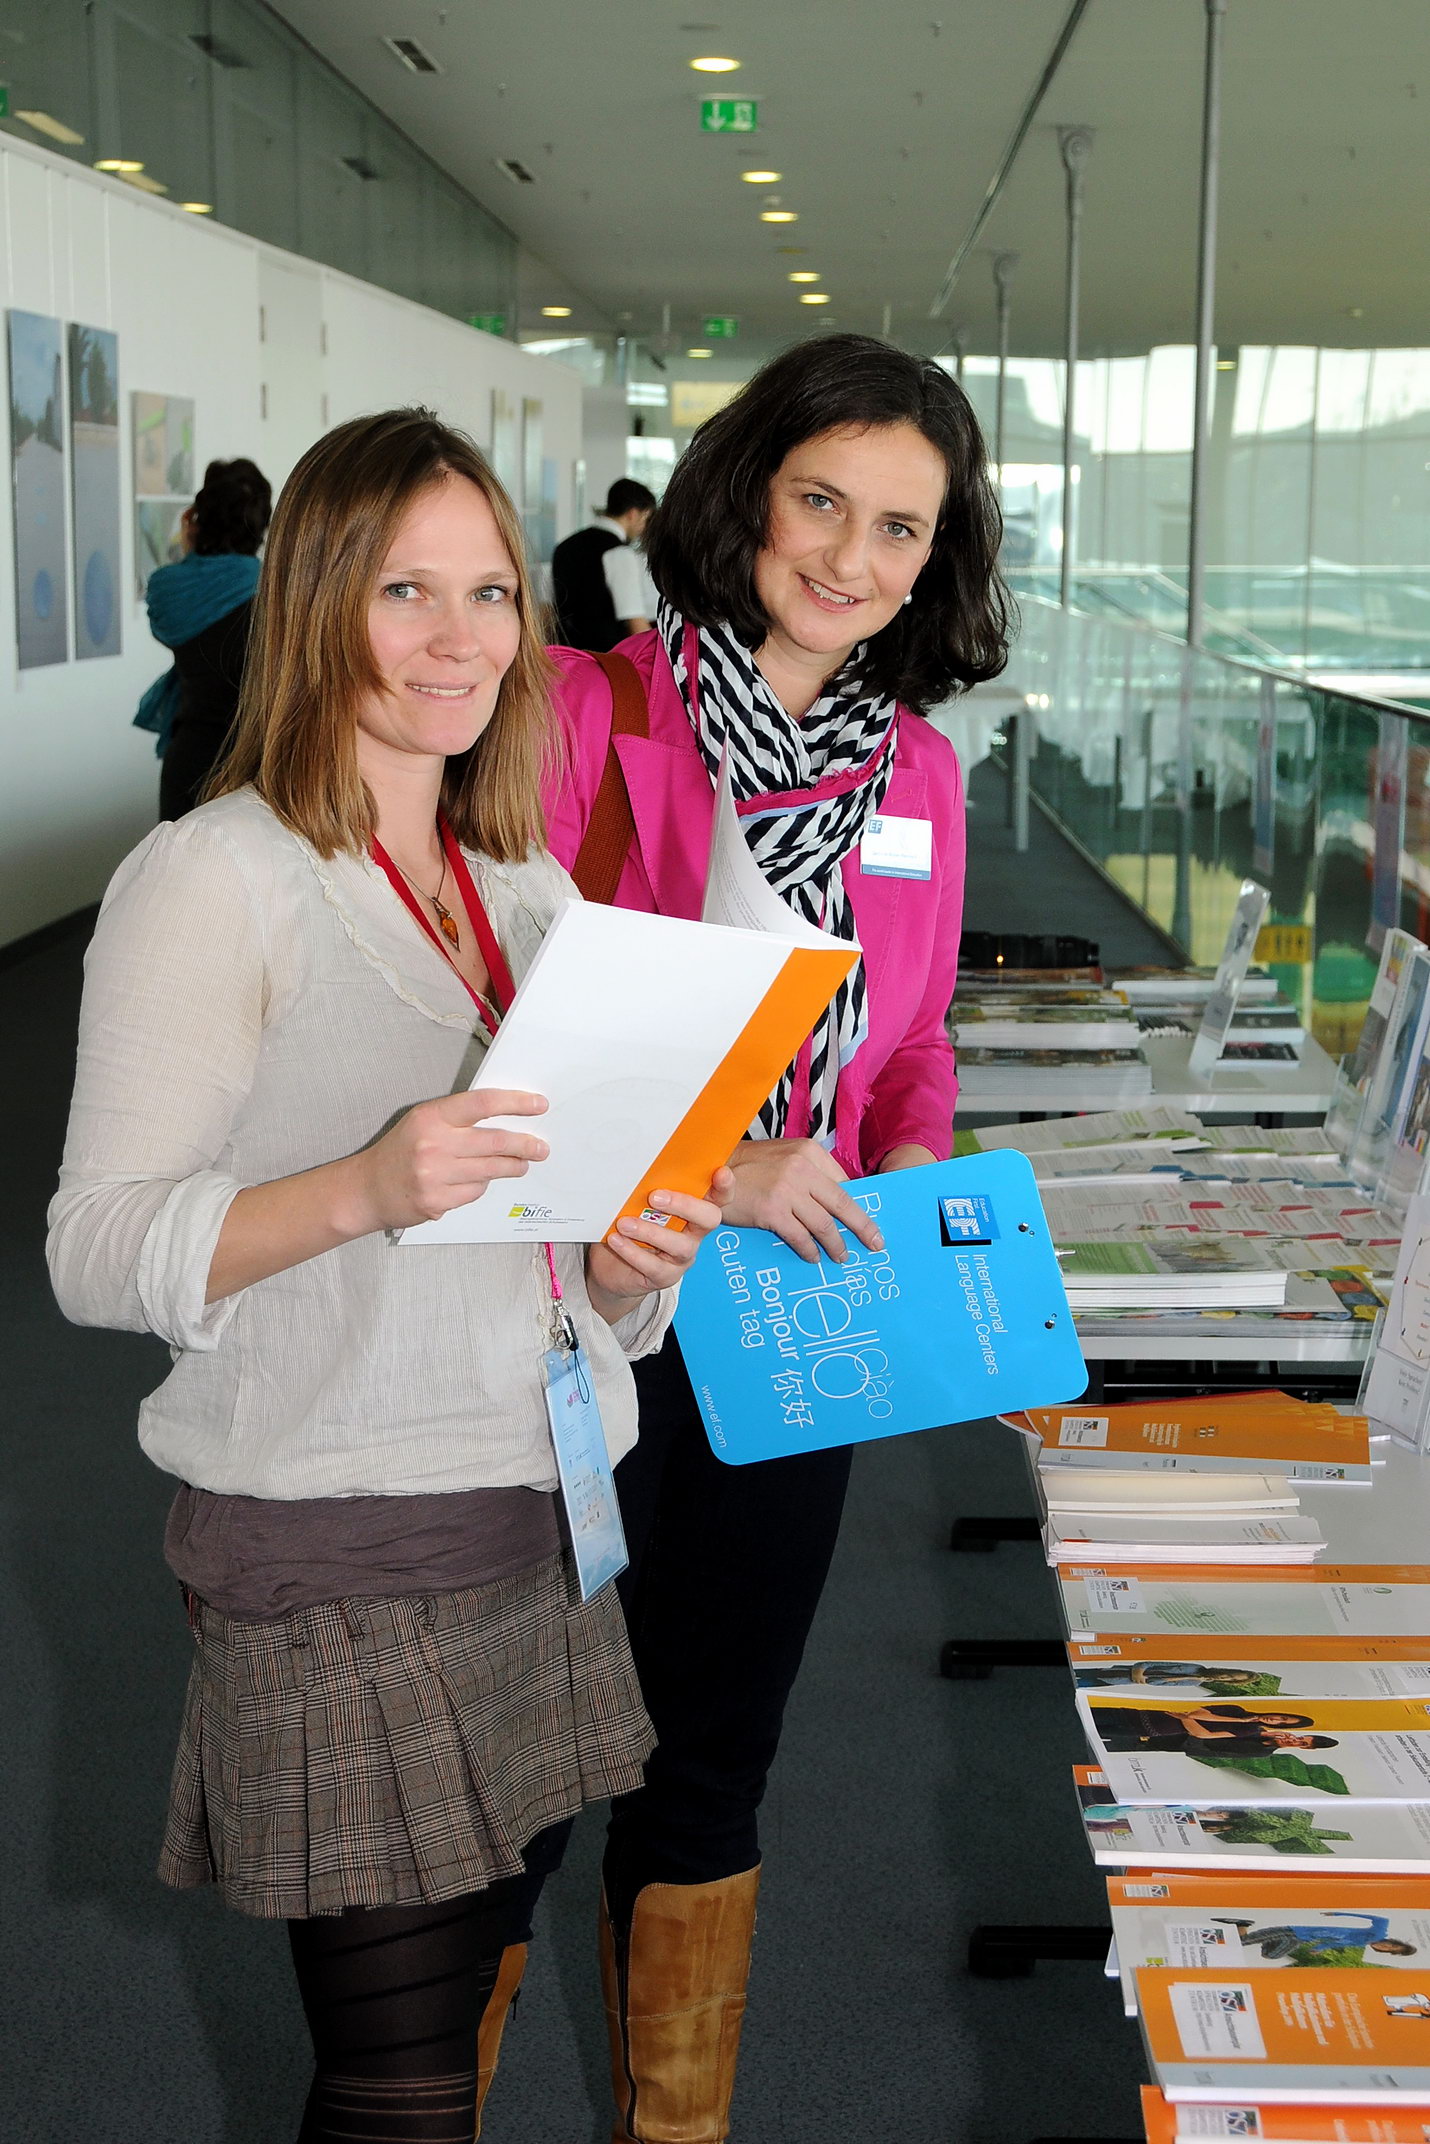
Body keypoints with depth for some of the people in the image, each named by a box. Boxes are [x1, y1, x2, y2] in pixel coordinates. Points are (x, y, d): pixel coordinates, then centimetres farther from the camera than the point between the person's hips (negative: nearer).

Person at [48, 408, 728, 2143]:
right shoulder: (214, 879, -9)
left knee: (482, 1988, 15)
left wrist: (634, 1265, -2)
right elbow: (98, 1250, -14)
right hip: (335, 1558, -7)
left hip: (544, 1532, 7)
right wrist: (363, 1190, -29)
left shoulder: (536, 892, 13)